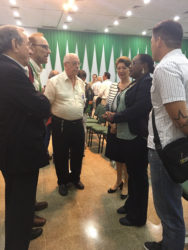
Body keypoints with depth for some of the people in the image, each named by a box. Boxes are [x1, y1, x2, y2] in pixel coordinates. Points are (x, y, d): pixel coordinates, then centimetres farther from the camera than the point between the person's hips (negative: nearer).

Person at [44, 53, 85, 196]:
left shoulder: (81, 82, 8)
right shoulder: (54, 81, -10)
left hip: (78, 124, 5)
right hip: (61, 124, -5)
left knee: (78, 153, 16)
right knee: (61, 155, 9)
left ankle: (75, 177, 38)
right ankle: (63, 181, 30)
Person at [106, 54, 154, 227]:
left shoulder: (147, 82, -13)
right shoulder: (135, 83, 15)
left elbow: (139, 108, -24)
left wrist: (115, 117, -14)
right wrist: (114, 116, -3)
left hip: (138, 136, -9)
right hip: (127, 135, 9)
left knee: (139, 175, 4)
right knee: (132, 173, 20)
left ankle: (138, 217, 22)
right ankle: (131, 205, 38)